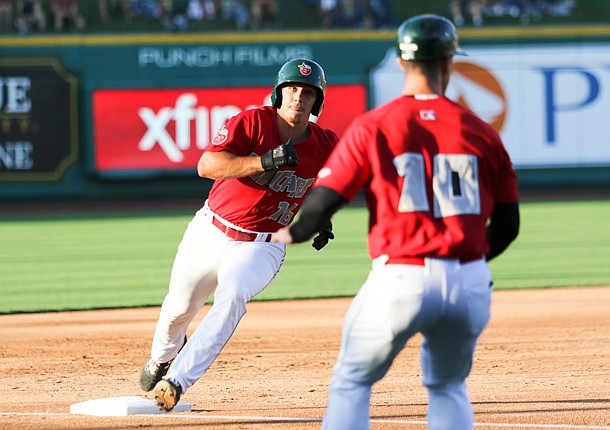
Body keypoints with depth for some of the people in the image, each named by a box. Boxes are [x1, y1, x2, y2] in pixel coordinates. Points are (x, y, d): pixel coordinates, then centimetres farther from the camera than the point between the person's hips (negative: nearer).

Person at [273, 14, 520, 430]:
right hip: (471, 284, 3)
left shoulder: (372, 127, -2)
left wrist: (292, 234, 21)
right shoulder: (481, 131, 6)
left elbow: (325, 200, -2)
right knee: (449, 387, 23)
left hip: (400, 283, -3)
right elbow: (507, 224, 10)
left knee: (351, 382, 14)